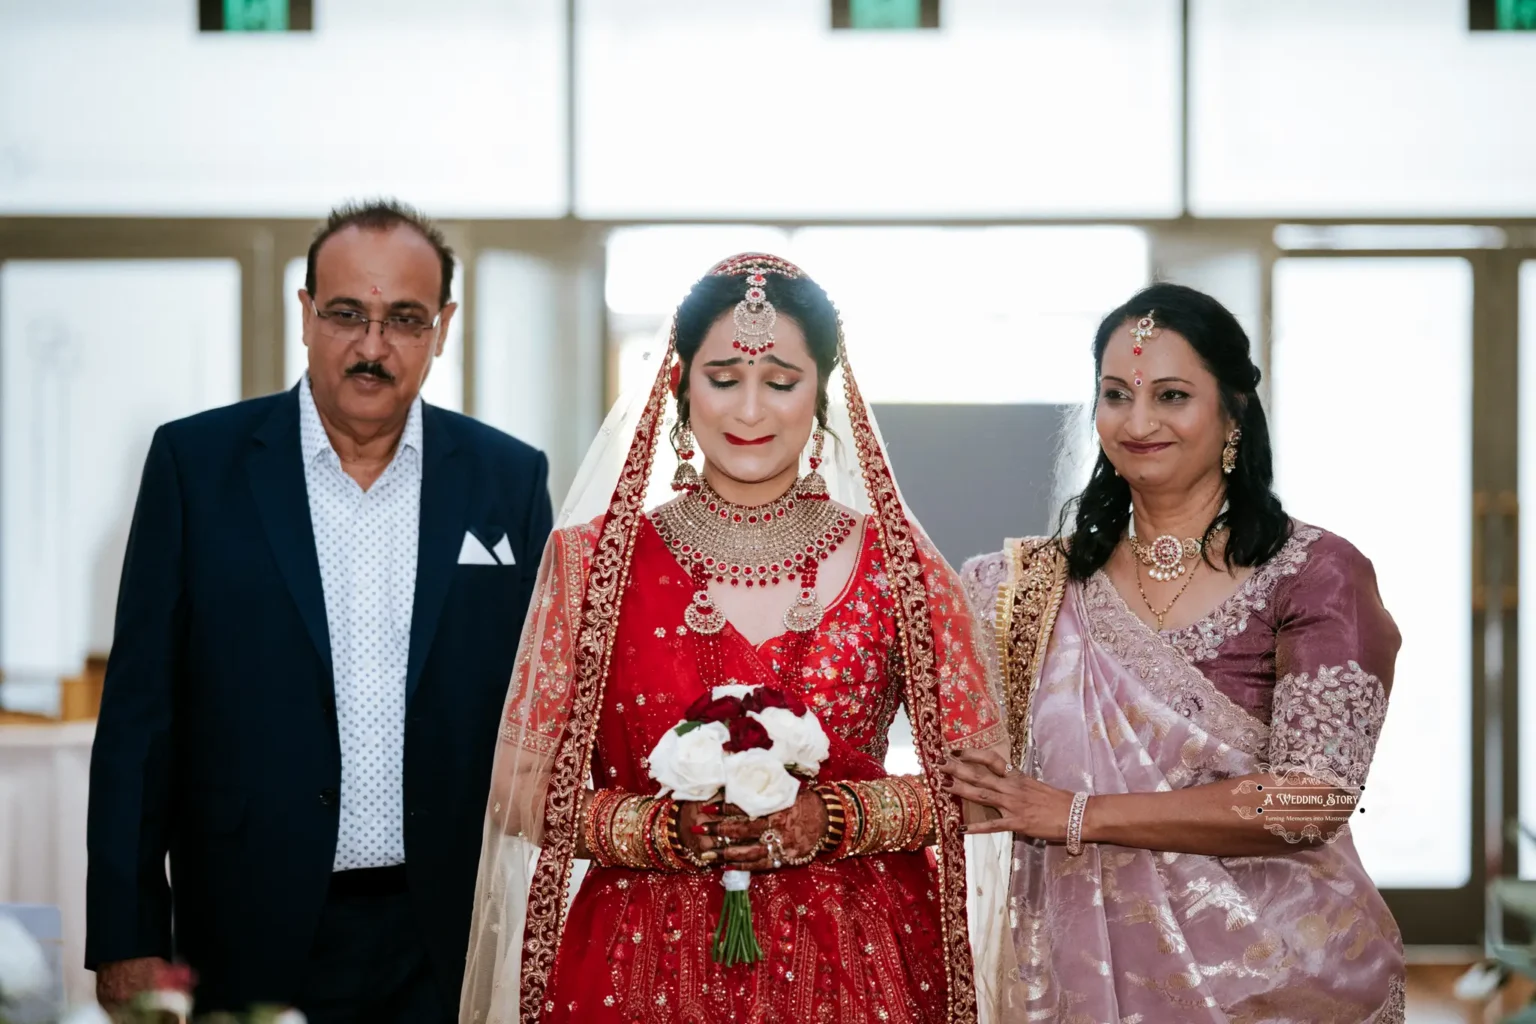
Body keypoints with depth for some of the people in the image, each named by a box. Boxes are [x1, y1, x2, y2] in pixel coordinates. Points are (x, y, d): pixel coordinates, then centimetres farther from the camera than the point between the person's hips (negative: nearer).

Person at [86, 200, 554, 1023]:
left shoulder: (509, 480, 4)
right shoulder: (195, 462, 0)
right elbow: (141, 713, -1)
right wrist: (127, 938, -5)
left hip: (448, 950, 1)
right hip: (256, 937, -1)